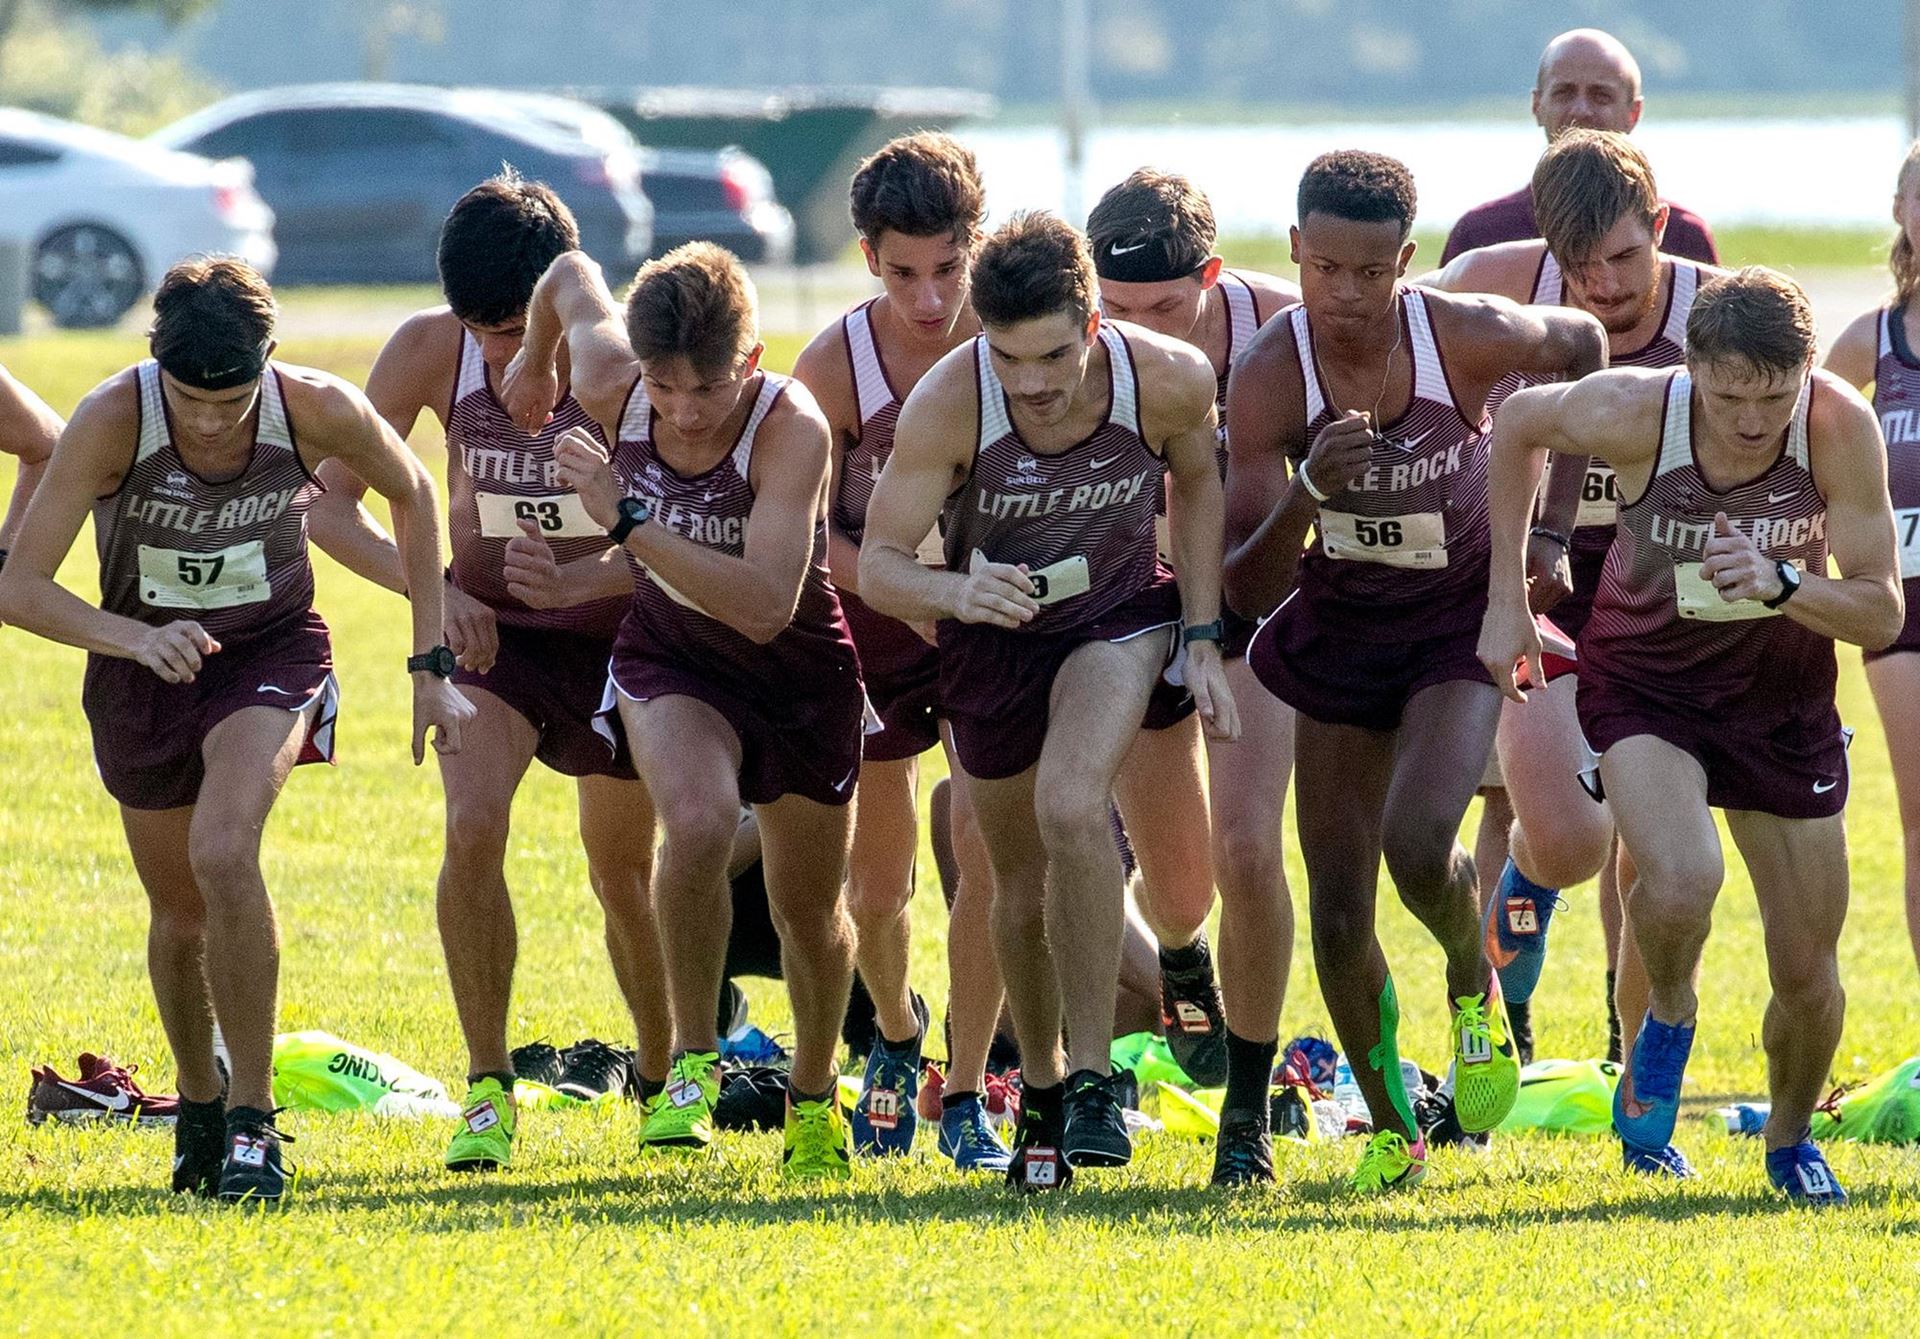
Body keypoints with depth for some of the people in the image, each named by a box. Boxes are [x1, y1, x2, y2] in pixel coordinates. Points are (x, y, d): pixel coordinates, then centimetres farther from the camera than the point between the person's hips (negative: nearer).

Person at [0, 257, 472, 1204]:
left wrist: (433, 665, -2)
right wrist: (134, 638, -45)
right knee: (180, 911, 12)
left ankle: (255, 1121, -19)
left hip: (270, 653, -1)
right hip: (141, 661, 1)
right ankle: (197, 1104, 41)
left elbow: (411, 494, -1)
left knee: (223, 853, -27)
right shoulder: (114, 419, -27)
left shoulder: (319, 411, -24)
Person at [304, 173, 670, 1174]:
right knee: (473, 828, -22)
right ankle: (488, 1089, -14)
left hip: (614, 634, -1)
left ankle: (663, 1080, 33)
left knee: (623, 872, 9)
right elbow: (328, 500, -13)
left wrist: (579, 580, -47)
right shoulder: (430, 351, -18)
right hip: (485, 631, 1)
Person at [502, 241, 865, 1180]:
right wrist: (535, 358, 20)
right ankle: (691, 1065, -14)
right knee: (698, 821, -30)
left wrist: (627, 522, -45)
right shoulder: (611, 387, -22)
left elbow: (766, 607, -42)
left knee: (809, 906, 14)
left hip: (797, 669, -1)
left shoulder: (791, 428, -33)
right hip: (672, 653, 1)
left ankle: (814, 1096, 41)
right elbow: (571, 275, 1)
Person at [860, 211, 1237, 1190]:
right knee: (1021, 878, 10)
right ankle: (1039, 1091, 34)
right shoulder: (947, 404, -30)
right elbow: (878, 564, -25)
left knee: (1071, 810, -27)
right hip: (989, 627, 1)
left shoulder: (1168, 380, -26)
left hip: (1118, 611, -1)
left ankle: (1092, 1076, -18)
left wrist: (1201, 638, -5)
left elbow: (1197, 480, -2)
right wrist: (956, 594, -47)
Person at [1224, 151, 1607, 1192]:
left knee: (1418, 844, -25)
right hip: (1338, 630, 2)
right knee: (1338, 912, 0)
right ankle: (1391, 1128, 22)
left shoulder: (1468, 338, -21)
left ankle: (1476, 989, 9)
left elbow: (1581, 344, 5)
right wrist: (1303, 497, -39)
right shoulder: (1267, 379, -20)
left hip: (1459, 626, -2)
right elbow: (1249, 589, -21)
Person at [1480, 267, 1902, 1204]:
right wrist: (1506, 599, -3)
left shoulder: (1841, 428, -26)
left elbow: (1881, 615, -21)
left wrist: (1781, 585, -40)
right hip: (1646, 681, -2)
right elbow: (1519, 423, -4)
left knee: (1809, 975, 5)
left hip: (1783, 695, 2)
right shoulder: (1634, 412, -28)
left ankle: (1790, 1141, 35)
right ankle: (1667, 1020, 3)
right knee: (1680, 883, -31)